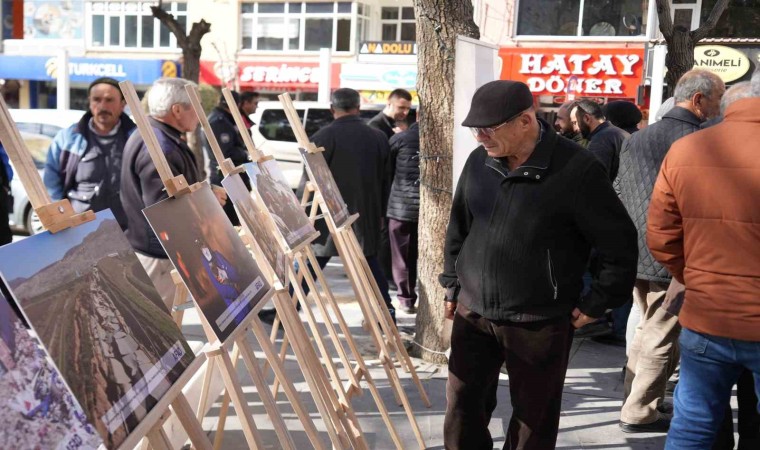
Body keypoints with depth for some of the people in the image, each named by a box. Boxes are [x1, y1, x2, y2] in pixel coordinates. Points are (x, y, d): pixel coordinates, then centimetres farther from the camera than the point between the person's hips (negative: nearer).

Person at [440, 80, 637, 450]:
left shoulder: (576, 169, -16)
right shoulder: (479, 161, 2)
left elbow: (620, 244, -10)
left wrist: (594, 305, -7)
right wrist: (452, 285, 15)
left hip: (539, 324, -5)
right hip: (472, 313, 5)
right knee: (462, 407, 14)